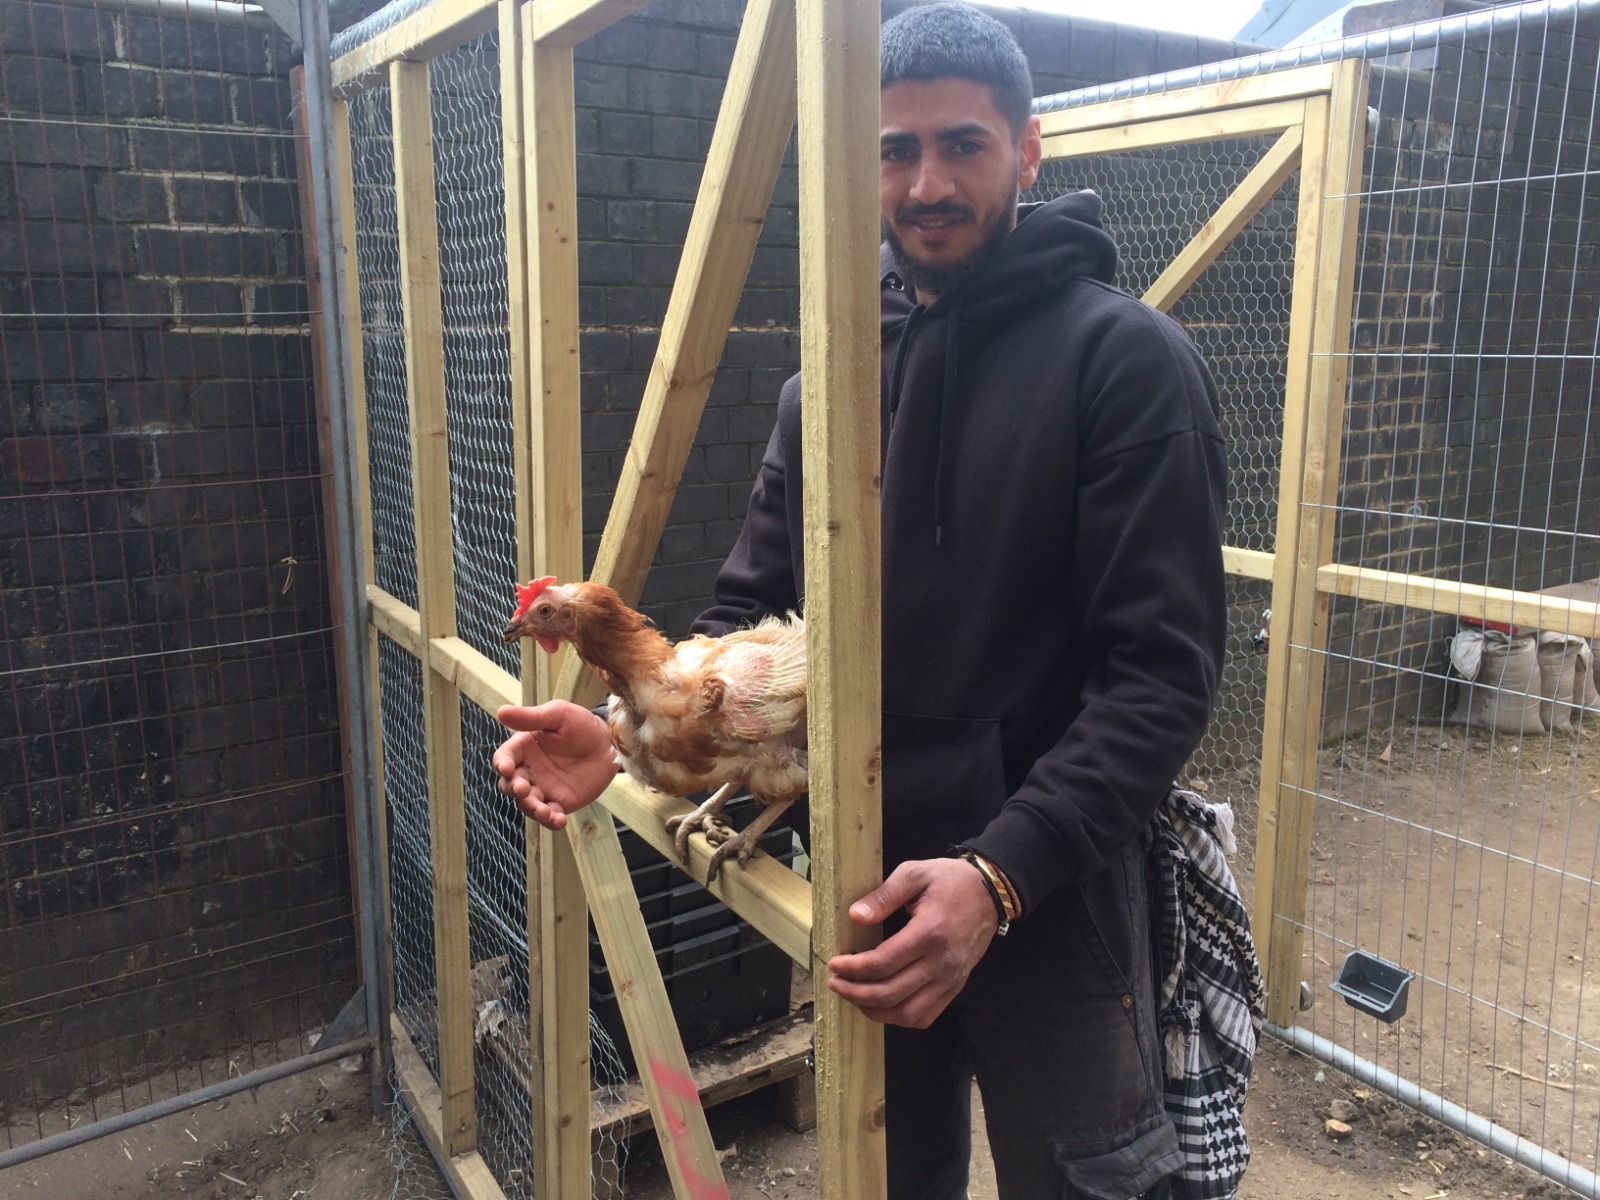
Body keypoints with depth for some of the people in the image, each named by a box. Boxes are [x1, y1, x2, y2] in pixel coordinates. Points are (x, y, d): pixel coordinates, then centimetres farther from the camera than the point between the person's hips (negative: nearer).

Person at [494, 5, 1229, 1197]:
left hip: (1050, 899, -4)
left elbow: (1161, 671, -17)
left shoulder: (1127, 359, -11)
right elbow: (756, 610, 7)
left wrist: (1002, 873, -28)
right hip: (862, 893, 5)